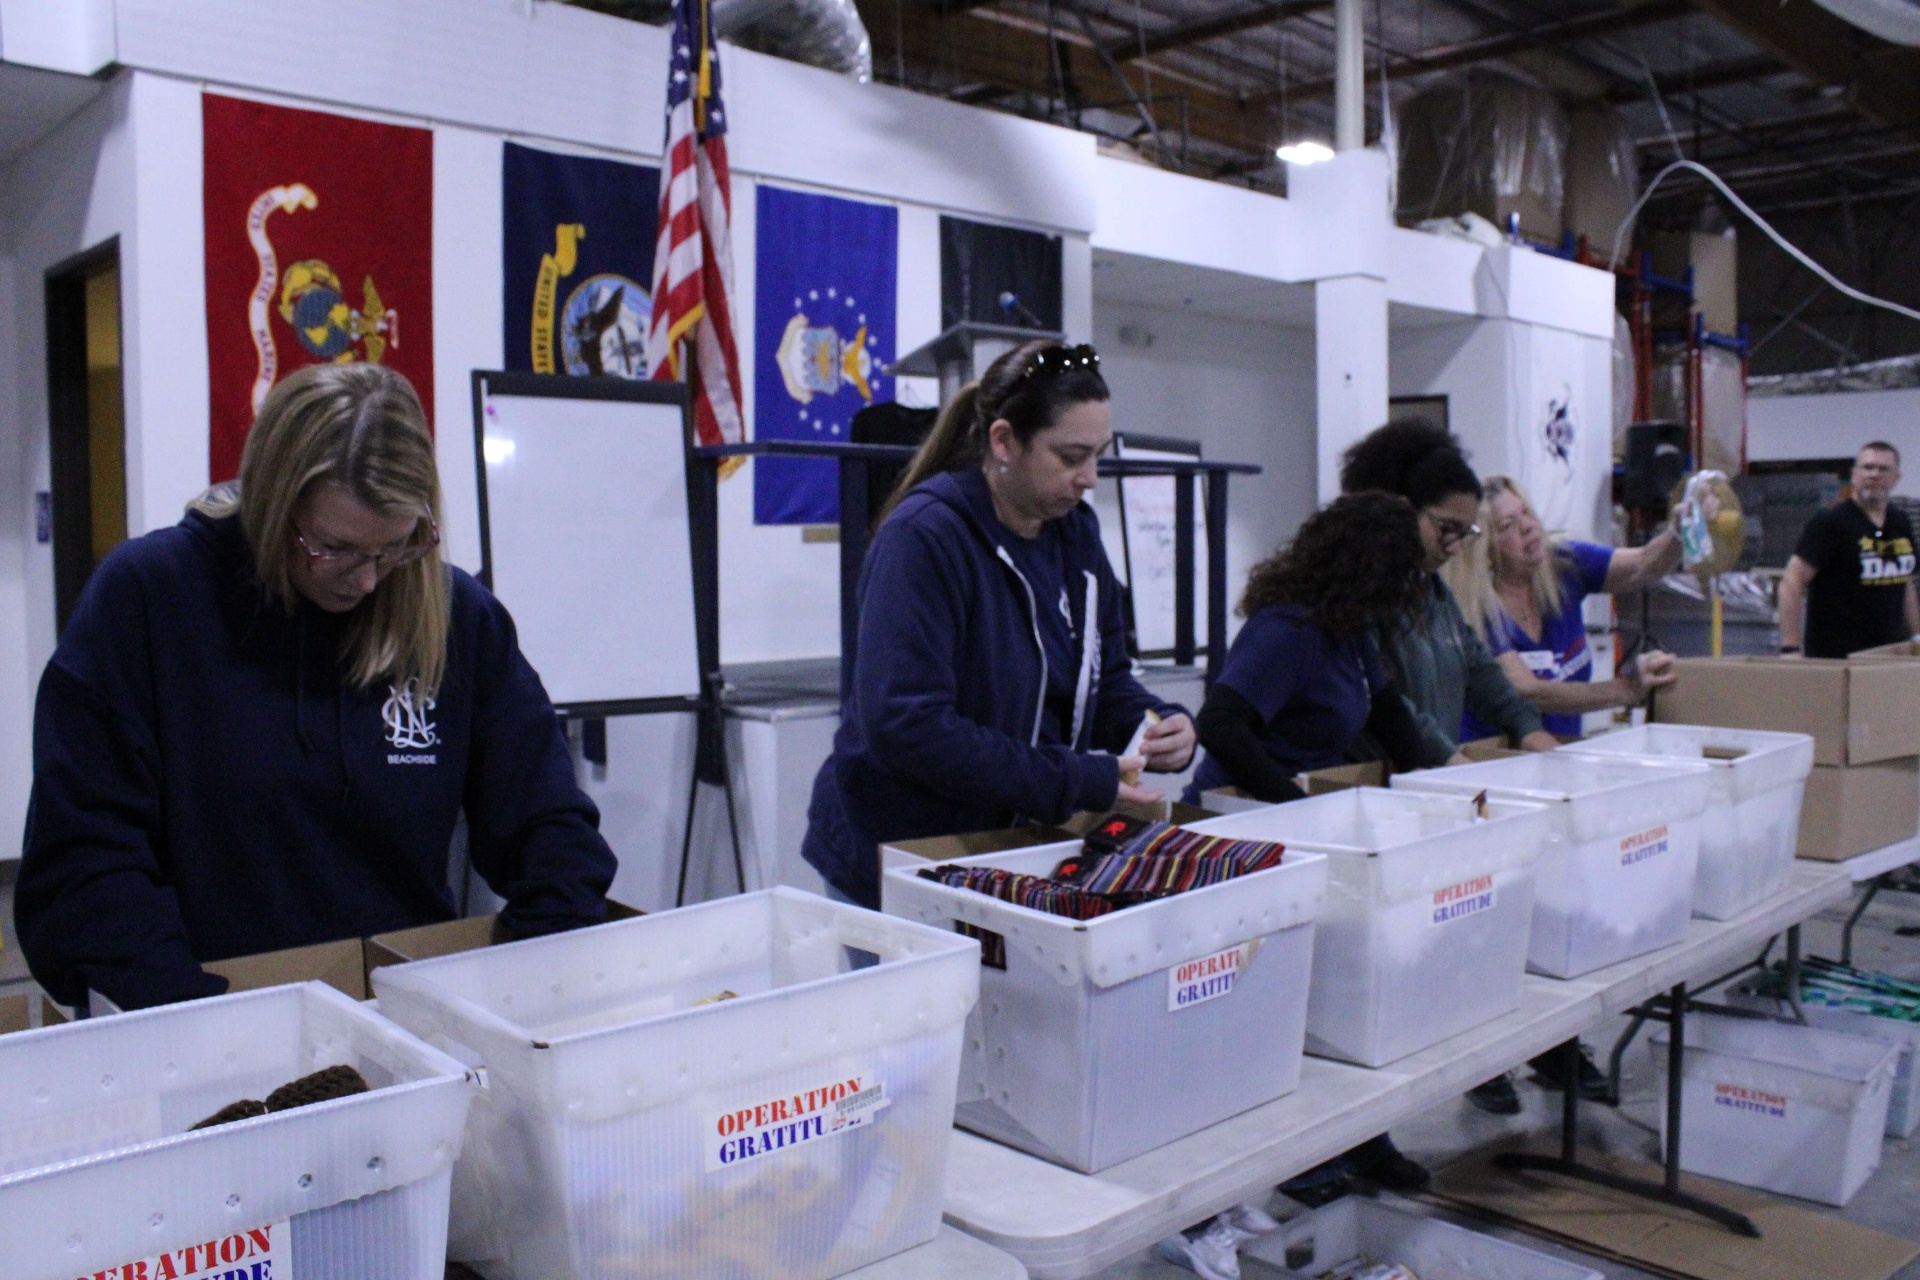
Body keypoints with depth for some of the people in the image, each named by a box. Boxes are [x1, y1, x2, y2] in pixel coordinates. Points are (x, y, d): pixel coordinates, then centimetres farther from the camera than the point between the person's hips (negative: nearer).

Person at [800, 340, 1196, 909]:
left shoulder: (1076, 531, 4)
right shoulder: (922, 537, -20)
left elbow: (1105, 679, 11)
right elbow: (904, 726, -28)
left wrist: (1160, 723, -12)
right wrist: (1078, 782, -26)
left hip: (1019, 855, 7)